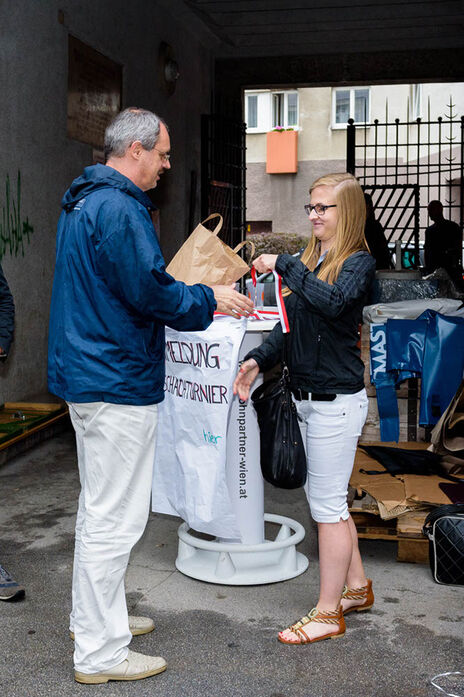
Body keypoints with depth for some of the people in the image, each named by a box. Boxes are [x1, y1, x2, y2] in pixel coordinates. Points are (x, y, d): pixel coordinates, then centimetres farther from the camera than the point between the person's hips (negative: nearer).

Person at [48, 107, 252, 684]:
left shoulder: (83, 201, 16)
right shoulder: (120, 208, -18)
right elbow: (152, 291, -21)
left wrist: (187, 294, 18)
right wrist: (209, 300, -5)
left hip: (85, 373, 11)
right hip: (118, 382, -11)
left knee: (98, 507, 21)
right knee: (114, 518, -2)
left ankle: (93, 618, 35)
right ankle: (100, 653, 9)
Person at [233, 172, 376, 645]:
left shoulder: (358, 263, -10)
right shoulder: (311, 259, 12)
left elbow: (333, 302, -32)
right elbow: (290, 325, 13)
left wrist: (284, 266, -24)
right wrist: (258, 360, 0)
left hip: (336, 400, -8)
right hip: (308, 397, 8)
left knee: (327, 503, -1)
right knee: (324, 497, 17)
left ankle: (328, 613, 12)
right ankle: (357, 587, 33)